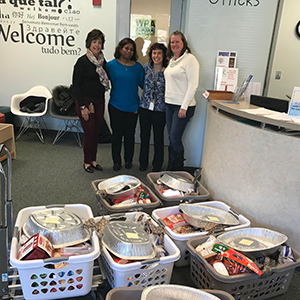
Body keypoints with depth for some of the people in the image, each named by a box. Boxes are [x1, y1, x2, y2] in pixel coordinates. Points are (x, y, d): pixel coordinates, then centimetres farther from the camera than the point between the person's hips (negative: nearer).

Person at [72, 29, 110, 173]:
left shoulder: (103, 61, 7)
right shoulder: (82, 61, -11)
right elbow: (76, 85, -12)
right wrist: (82, 107, -16)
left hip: (99, 102, 5)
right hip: (85, 101, -5)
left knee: (96, 132, 10)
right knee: (89, 132, -1)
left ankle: (93, 159, 26)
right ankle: (87, 162, 17)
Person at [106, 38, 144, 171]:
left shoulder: (137, 67, 4)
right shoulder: (111, 65, -2)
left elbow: (143, 84, 7)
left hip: (132, 107, 2)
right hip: (116, 106, -1)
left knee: (130, 135, 9)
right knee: (117, 134, 7)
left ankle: (128, 160, 26)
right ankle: (116, 161, 22)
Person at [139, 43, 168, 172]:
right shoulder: (147, 67, 3)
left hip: (160, 109, -3)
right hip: (145, 107, 3)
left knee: (158, 137, 8)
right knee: (144, 136, 12)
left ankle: (157, 165, 24)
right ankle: (143, 163, 29)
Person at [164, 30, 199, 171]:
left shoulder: (190, 59, -10)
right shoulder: (172, 60, 16)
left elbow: (193, 85, -16)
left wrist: (184, 107, -19)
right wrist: (166, 99, 14)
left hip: (182, 106, -8)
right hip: (169, 104, 8)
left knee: (175, 139, -7)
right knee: (171, 139, 10)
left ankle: (178, 171, 8)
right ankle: (170, 168, 20)